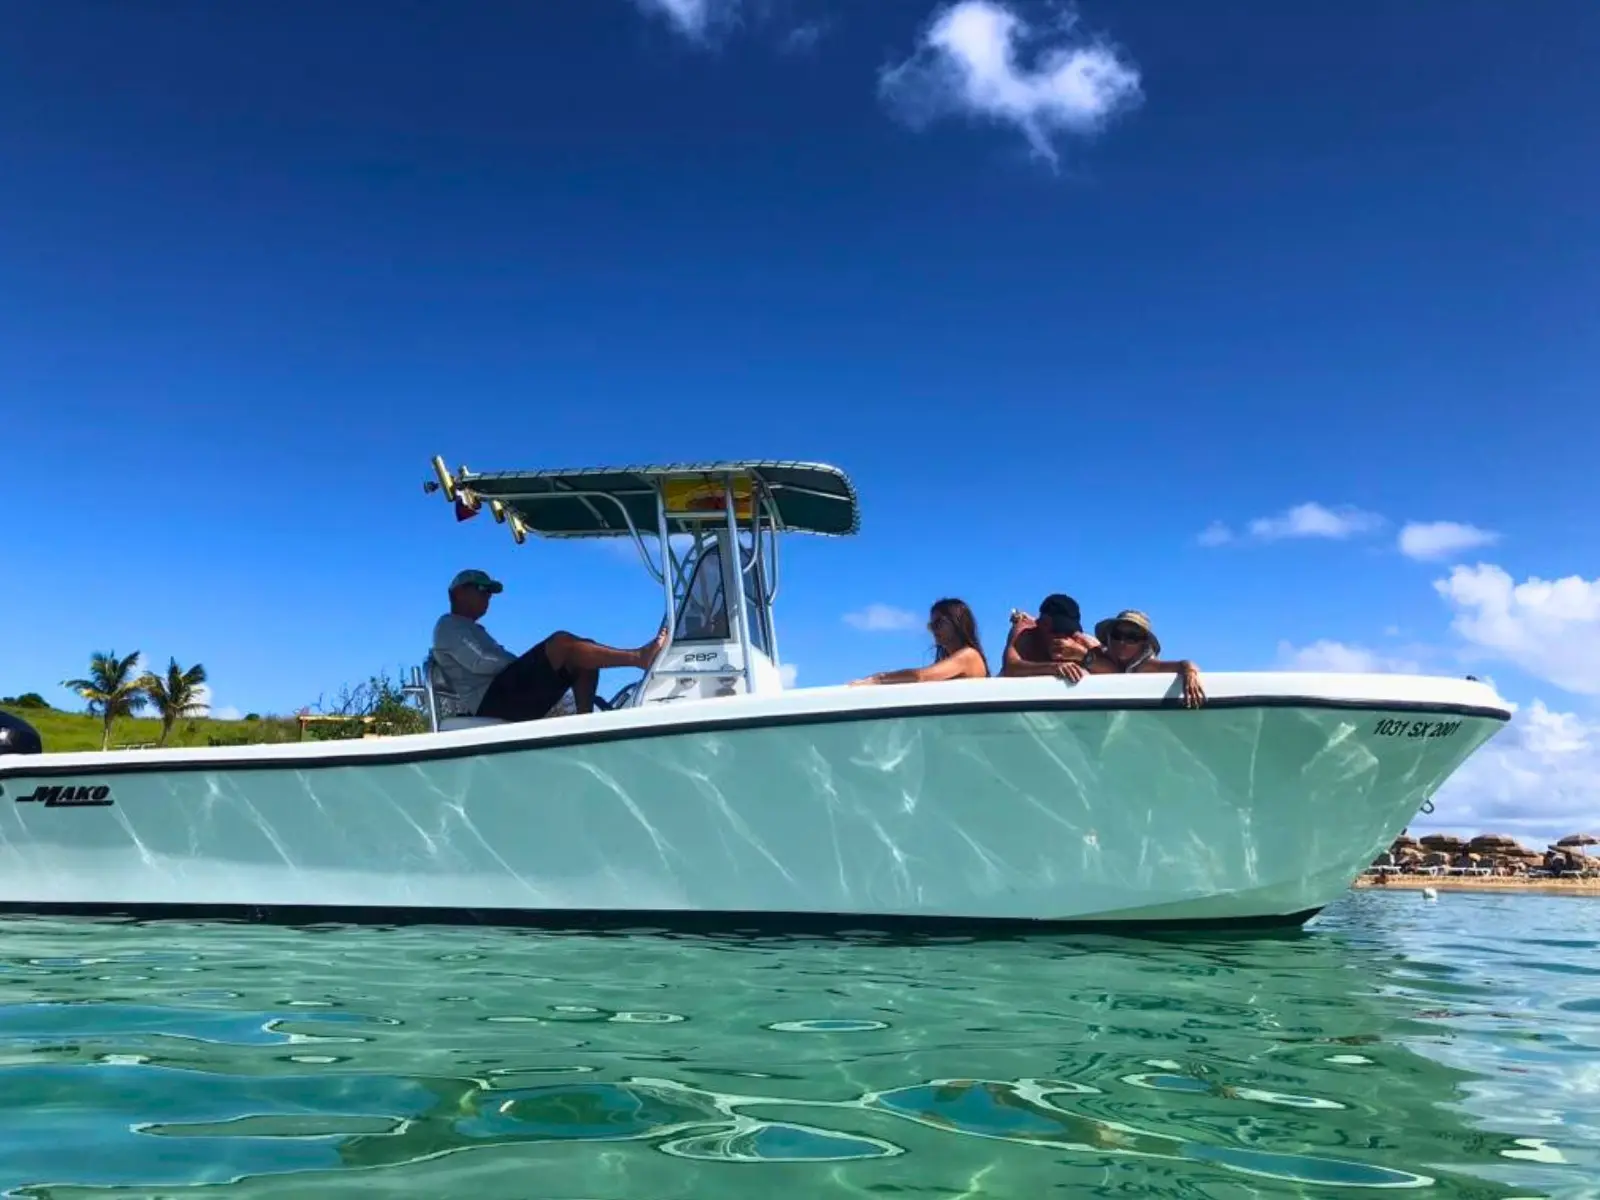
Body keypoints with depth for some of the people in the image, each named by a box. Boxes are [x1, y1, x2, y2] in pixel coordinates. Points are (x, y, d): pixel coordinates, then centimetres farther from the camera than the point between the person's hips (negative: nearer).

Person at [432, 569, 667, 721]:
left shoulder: (472, 630, 36)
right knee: (561, 642, -24)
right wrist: (523, 661, -6)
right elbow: (478, 663, -11)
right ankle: (639, 657, -29)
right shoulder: (448, 625, 6)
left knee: (583, 658, 0)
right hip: (492, 700, -9)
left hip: (506, 697, 9)